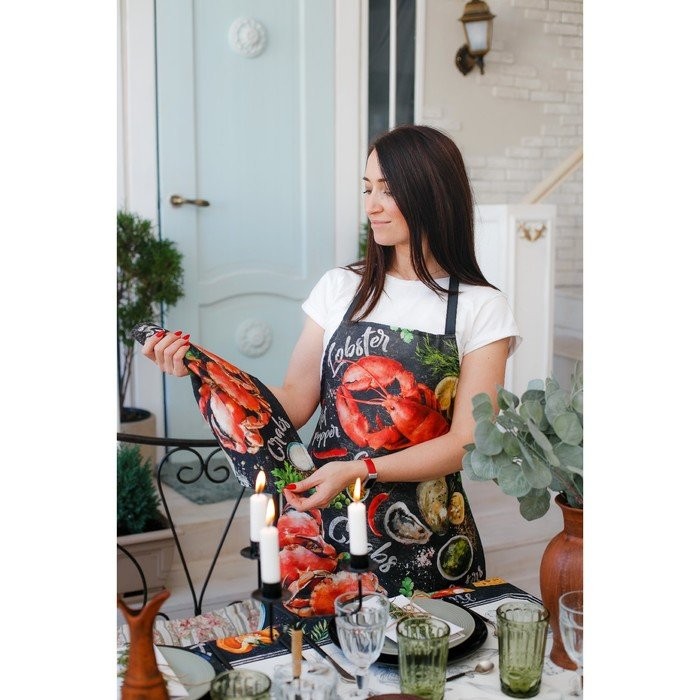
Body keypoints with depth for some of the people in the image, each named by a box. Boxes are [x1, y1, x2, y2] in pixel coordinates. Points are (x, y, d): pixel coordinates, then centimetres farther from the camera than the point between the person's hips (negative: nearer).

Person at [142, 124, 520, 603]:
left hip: (425, 540, -2)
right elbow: (294, 404, -1)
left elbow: (467, 442, -11)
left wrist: (360, 471, -22)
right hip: (329, 527, 2)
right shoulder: (341, 288, 3)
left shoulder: (481, 308, -5)